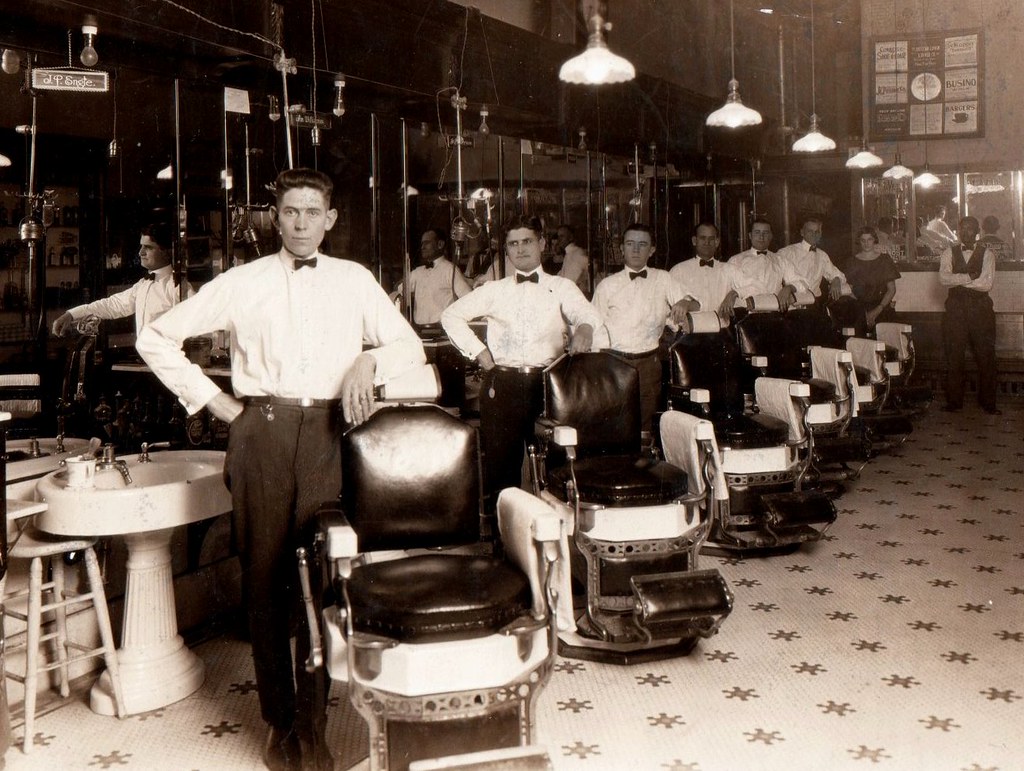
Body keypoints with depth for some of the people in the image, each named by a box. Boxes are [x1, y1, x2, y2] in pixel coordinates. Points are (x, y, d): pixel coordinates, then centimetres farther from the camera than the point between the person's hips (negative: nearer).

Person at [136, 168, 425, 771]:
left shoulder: (355, 280, 13)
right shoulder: (243, 282, 10)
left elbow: (411, 346, 14)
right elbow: (157, 338, 12)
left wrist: (370, 359, -7)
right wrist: (211, 399, 5)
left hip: (327, 432, 0)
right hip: (261, 429, 0)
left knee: (319, 575, -3)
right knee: (265, 575, 3)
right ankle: (280, 720, 16)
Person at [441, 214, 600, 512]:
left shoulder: (561, 287, 9)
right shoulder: (495, 290, 13)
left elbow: (586, 313, -9)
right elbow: (451, 315, 13)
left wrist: (584, 328, -33)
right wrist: (479, 352, 3)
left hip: (547, 384, -1)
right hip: (501, 384, 1)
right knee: (500, 460, 3)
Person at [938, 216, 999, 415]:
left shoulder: (987, 254, 3)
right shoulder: (949, 253, 9)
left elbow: (987, 284, -10)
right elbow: (943, 278, -8)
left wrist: (958, 281, -9)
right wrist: (969, 277, -16)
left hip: (980, 308, -1)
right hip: (955, 308, 1)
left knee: (986, 356, 0)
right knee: (954, 356, 2)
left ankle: (988, 402, 10)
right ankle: (954, 401, 12)